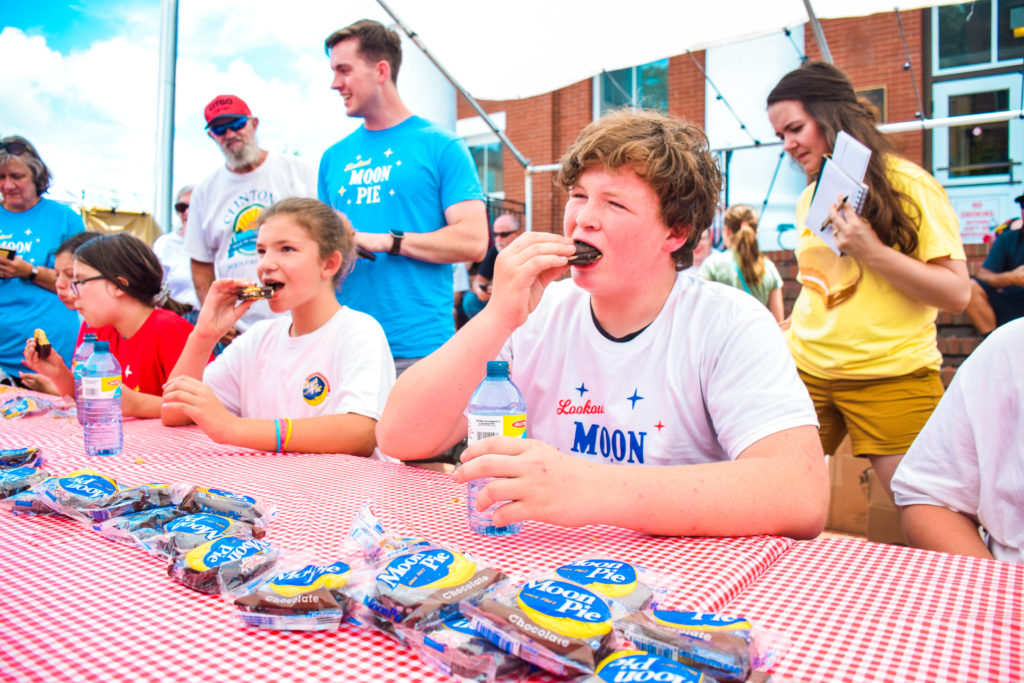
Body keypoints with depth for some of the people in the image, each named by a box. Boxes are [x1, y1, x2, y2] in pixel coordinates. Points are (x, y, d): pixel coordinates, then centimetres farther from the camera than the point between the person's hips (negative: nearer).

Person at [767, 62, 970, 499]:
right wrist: (785, 334, 18)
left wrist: (872, 251, -19)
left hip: (891, 377, -5)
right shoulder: (809, 199, 14)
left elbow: (956, 294, -10)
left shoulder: (908, 184, -5)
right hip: (806, 371, 5)